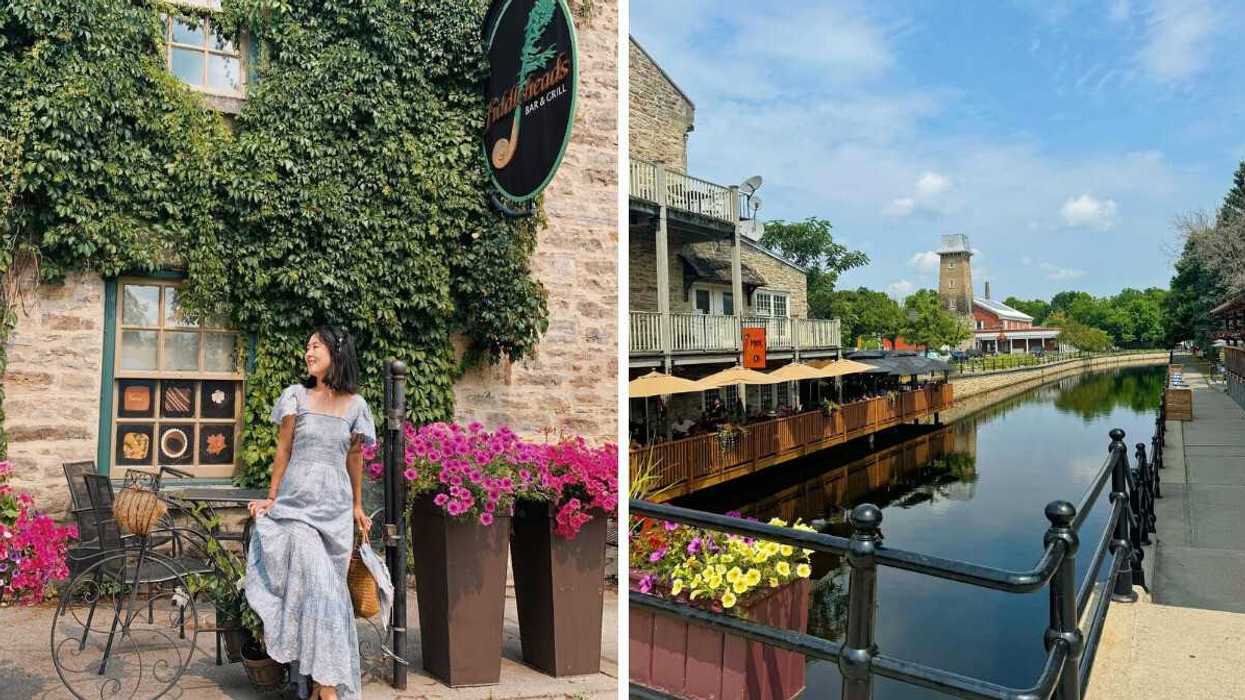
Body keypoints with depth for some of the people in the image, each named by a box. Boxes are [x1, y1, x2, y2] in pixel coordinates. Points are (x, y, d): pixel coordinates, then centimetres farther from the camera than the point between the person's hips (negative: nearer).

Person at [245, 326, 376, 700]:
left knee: (329, 590, 5)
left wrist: (358, 506, 17)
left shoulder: (355, 405, 6)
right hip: (297, 503, -2)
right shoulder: (296, 395, 1)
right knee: (317, 588, -11)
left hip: (336, 507, 2)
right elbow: (283, 451, 5)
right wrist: (271, 498, 6)